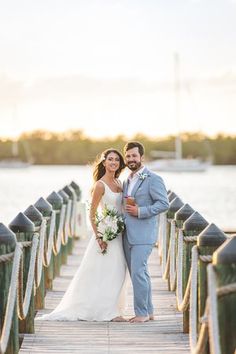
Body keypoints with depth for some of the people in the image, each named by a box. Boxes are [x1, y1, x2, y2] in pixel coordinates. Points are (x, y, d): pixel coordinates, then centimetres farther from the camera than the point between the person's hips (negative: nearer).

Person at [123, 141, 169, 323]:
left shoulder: (153, 179, -6)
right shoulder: (127, 181, 18)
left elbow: (164, 203, -13)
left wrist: (140, 211, -18)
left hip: (143, 234, -8)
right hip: (128, 235, 8)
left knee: (138, 272, -12)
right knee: (139, 273, 11)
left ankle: (142, 313, -4)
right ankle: (148, 311, 18)